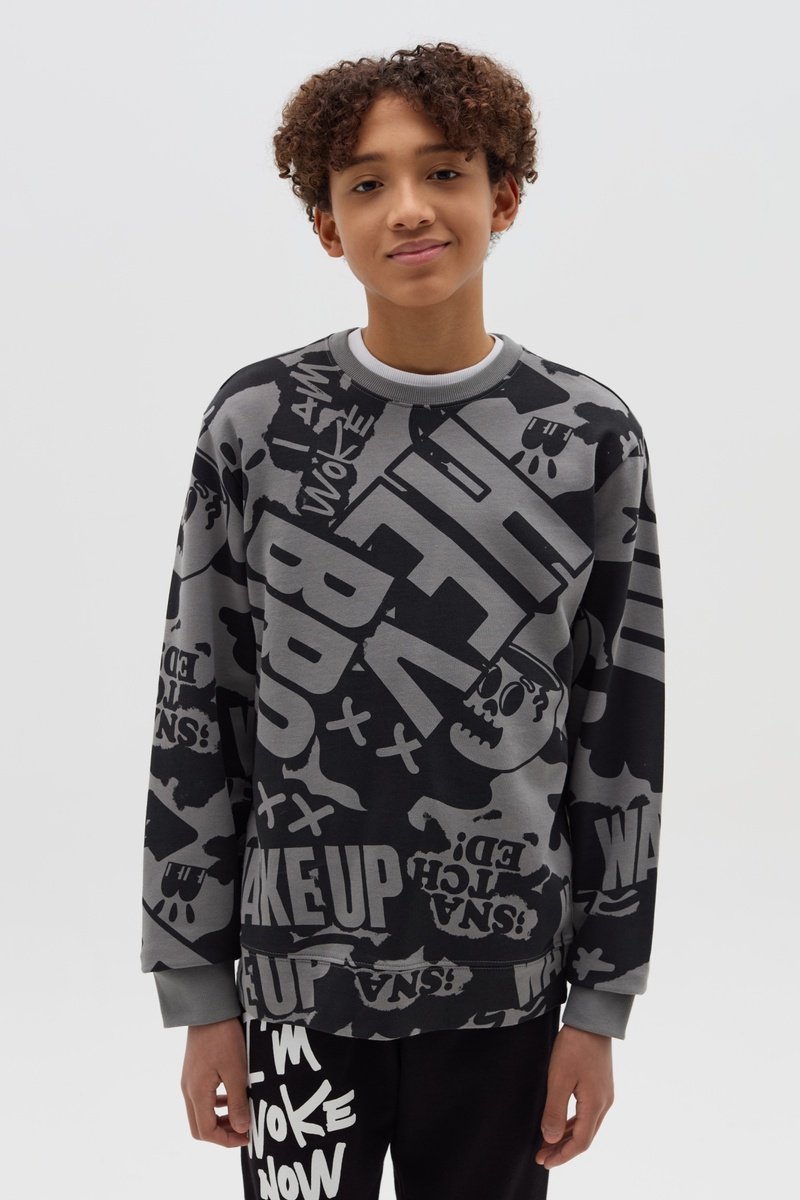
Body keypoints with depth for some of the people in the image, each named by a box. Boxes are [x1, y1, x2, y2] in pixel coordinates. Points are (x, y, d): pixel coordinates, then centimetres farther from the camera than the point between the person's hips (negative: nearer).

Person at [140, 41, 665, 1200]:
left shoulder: (590, 438, -4)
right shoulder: (258, 421, -5)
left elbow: (622, 735, 0)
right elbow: (195, 714, -2)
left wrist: (600, 1007, 1)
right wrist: (200, 995, -1)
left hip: (504, 979, 1)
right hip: (299, 974, 0)